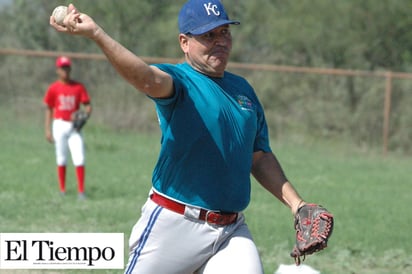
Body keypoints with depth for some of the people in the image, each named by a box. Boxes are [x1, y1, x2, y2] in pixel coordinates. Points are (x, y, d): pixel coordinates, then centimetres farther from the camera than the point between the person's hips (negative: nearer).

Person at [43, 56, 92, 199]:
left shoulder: (78, 87, 3)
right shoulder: (53, 88, 2)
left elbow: (87, 106, 4)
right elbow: (49, 109, 5)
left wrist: (84, 114, -18)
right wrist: (47, 130, -1)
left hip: (74, 126, 0)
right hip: (59, 125, 0)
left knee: (79, 159, -9)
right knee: (61, 159, 6)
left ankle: (81, 191, -7)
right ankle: (62, 190, 15)